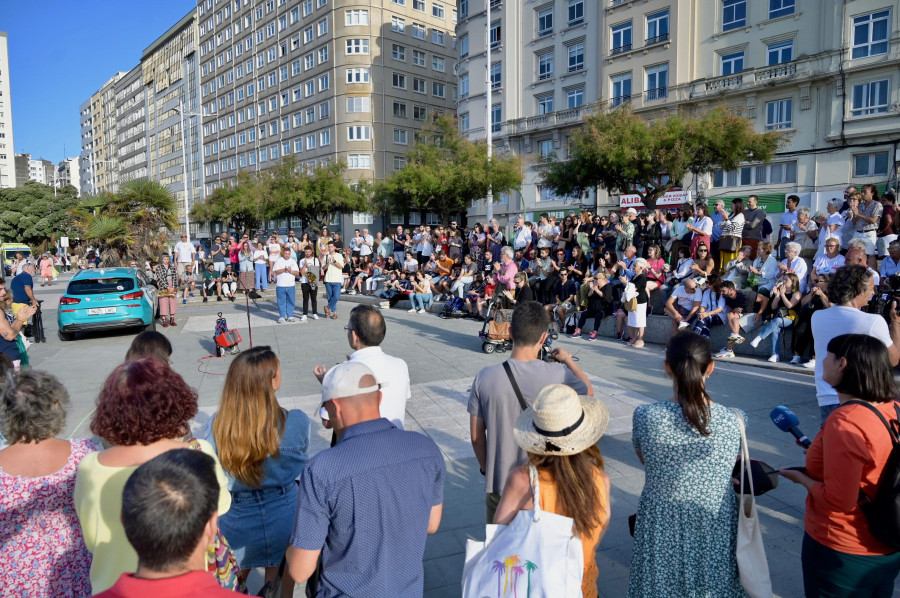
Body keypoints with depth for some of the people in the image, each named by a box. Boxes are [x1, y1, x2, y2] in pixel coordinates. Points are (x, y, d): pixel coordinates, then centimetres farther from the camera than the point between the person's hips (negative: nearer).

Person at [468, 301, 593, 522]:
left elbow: (476, 436, -4)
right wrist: (568, 360, 22)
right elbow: (589, 392, 6)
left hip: (499, 482, 1)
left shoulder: (485, 378, -15)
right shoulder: (559, 375, -18)